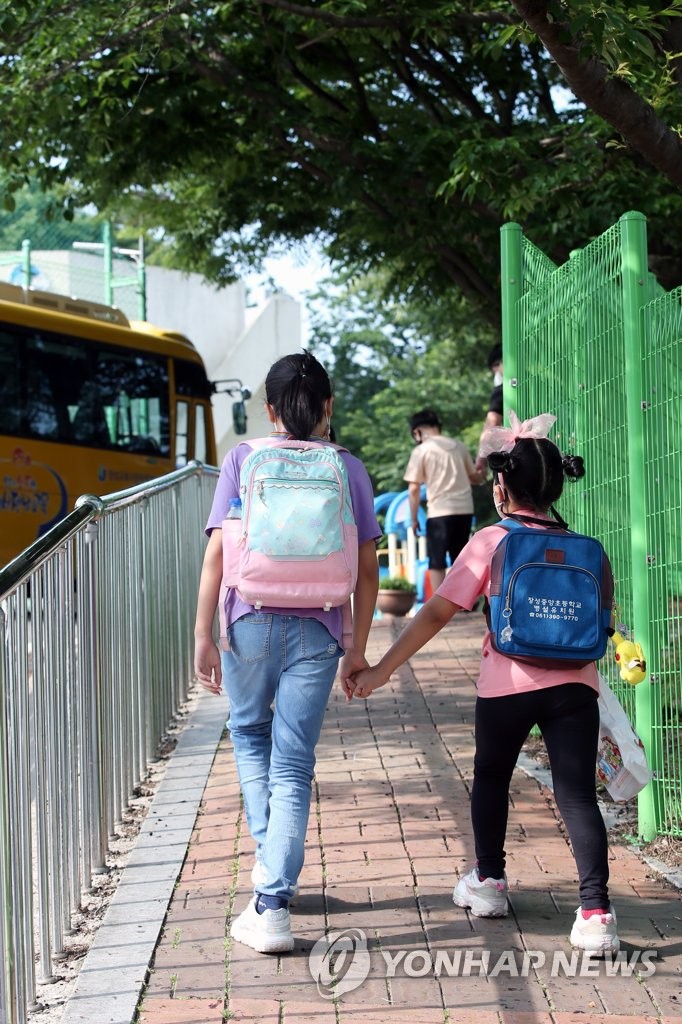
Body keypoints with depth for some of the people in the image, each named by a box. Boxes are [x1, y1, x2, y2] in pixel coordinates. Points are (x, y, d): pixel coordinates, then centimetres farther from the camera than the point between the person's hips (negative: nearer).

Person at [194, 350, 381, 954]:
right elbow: (367, 569, 4)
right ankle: (272, 902, -2)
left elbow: (218, 551, -4)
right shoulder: (349, 468, 6)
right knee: (294, 764, 3)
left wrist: (203, 635, -2)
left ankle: (270, 854, 18)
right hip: (317, 632, 0)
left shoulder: (244, 459, 3)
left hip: (251, 623, 0)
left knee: (250, 735, 26)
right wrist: (358, 649, 11)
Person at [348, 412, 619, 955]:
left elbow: (438, 612, -4)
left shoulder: (491, 542, -1)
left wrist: (383, 669, -1)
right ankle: (596, 911, -13)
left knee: (491, 777, 23)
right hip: (574, 684, 2)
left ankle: (489, 882, 34)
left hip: (508, 685, -2)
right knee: (578, 794, -1)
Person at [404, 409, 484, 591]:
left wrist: (414, 518, 2)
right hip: (465, 509, 5)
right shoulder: (458, 446, 9)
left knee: (436, 563, 3)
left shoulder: (421, 451, -4)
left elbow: (414, 489, -7)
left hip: (440, 512, -5)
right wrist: (482, 476, 43)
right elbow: (474, 476, 20)